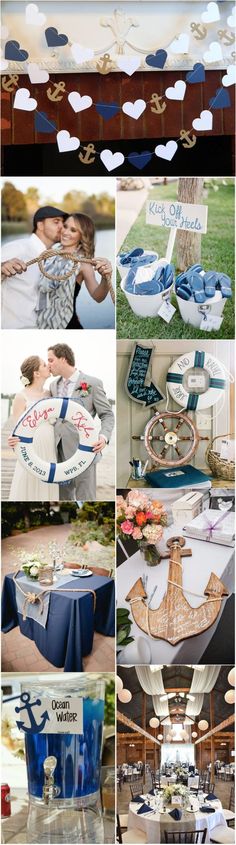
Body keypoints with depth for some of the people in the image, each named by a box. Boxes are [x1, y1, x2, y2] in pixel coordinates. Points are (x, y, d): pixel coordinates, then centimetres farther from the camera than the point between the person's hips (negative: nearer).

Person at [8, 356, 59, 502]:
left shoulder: (49, 394, 11)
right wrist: (14, 440, -30)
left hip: (50, 454, 5)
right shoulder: (22, 397, -5)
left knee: (47, 493, 6)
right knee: (29, 493, -2)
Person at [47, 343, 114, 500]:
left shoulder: (92, 383, -5)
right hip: (59, 451, 6)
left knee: (85, 498, -3)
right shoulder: (54, 385, 13)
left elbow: (107, 415, -2)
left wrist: (104, 437, -21)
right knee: (64, 496, 12)